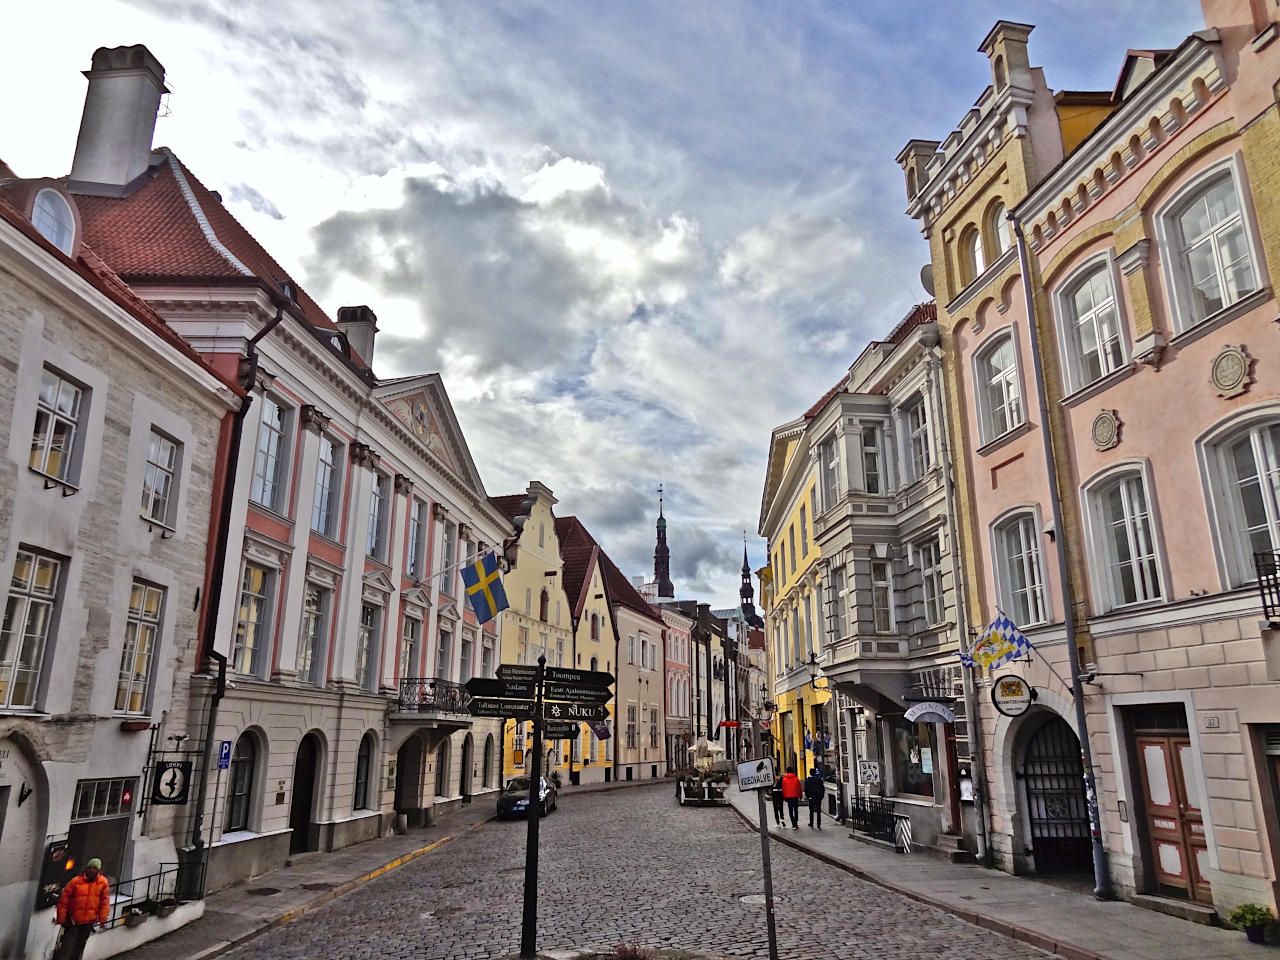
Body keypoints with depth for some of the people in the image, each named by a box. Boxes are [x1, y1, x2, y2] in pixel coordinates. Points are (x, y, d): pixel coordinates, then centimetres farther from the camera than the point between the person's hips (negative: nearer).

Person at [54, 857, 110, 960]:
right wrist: (61, 919, -5)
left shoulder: (103, 882, -4)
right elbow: (64, 900, -5)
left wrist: (103, 918, -3)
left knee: (80, 945, 15)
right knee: (67, 947, -6)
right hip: (73, 920, -2)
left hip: (89, 921, 2)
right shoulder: (76, 881, -10)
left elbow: (105, 901, -1)